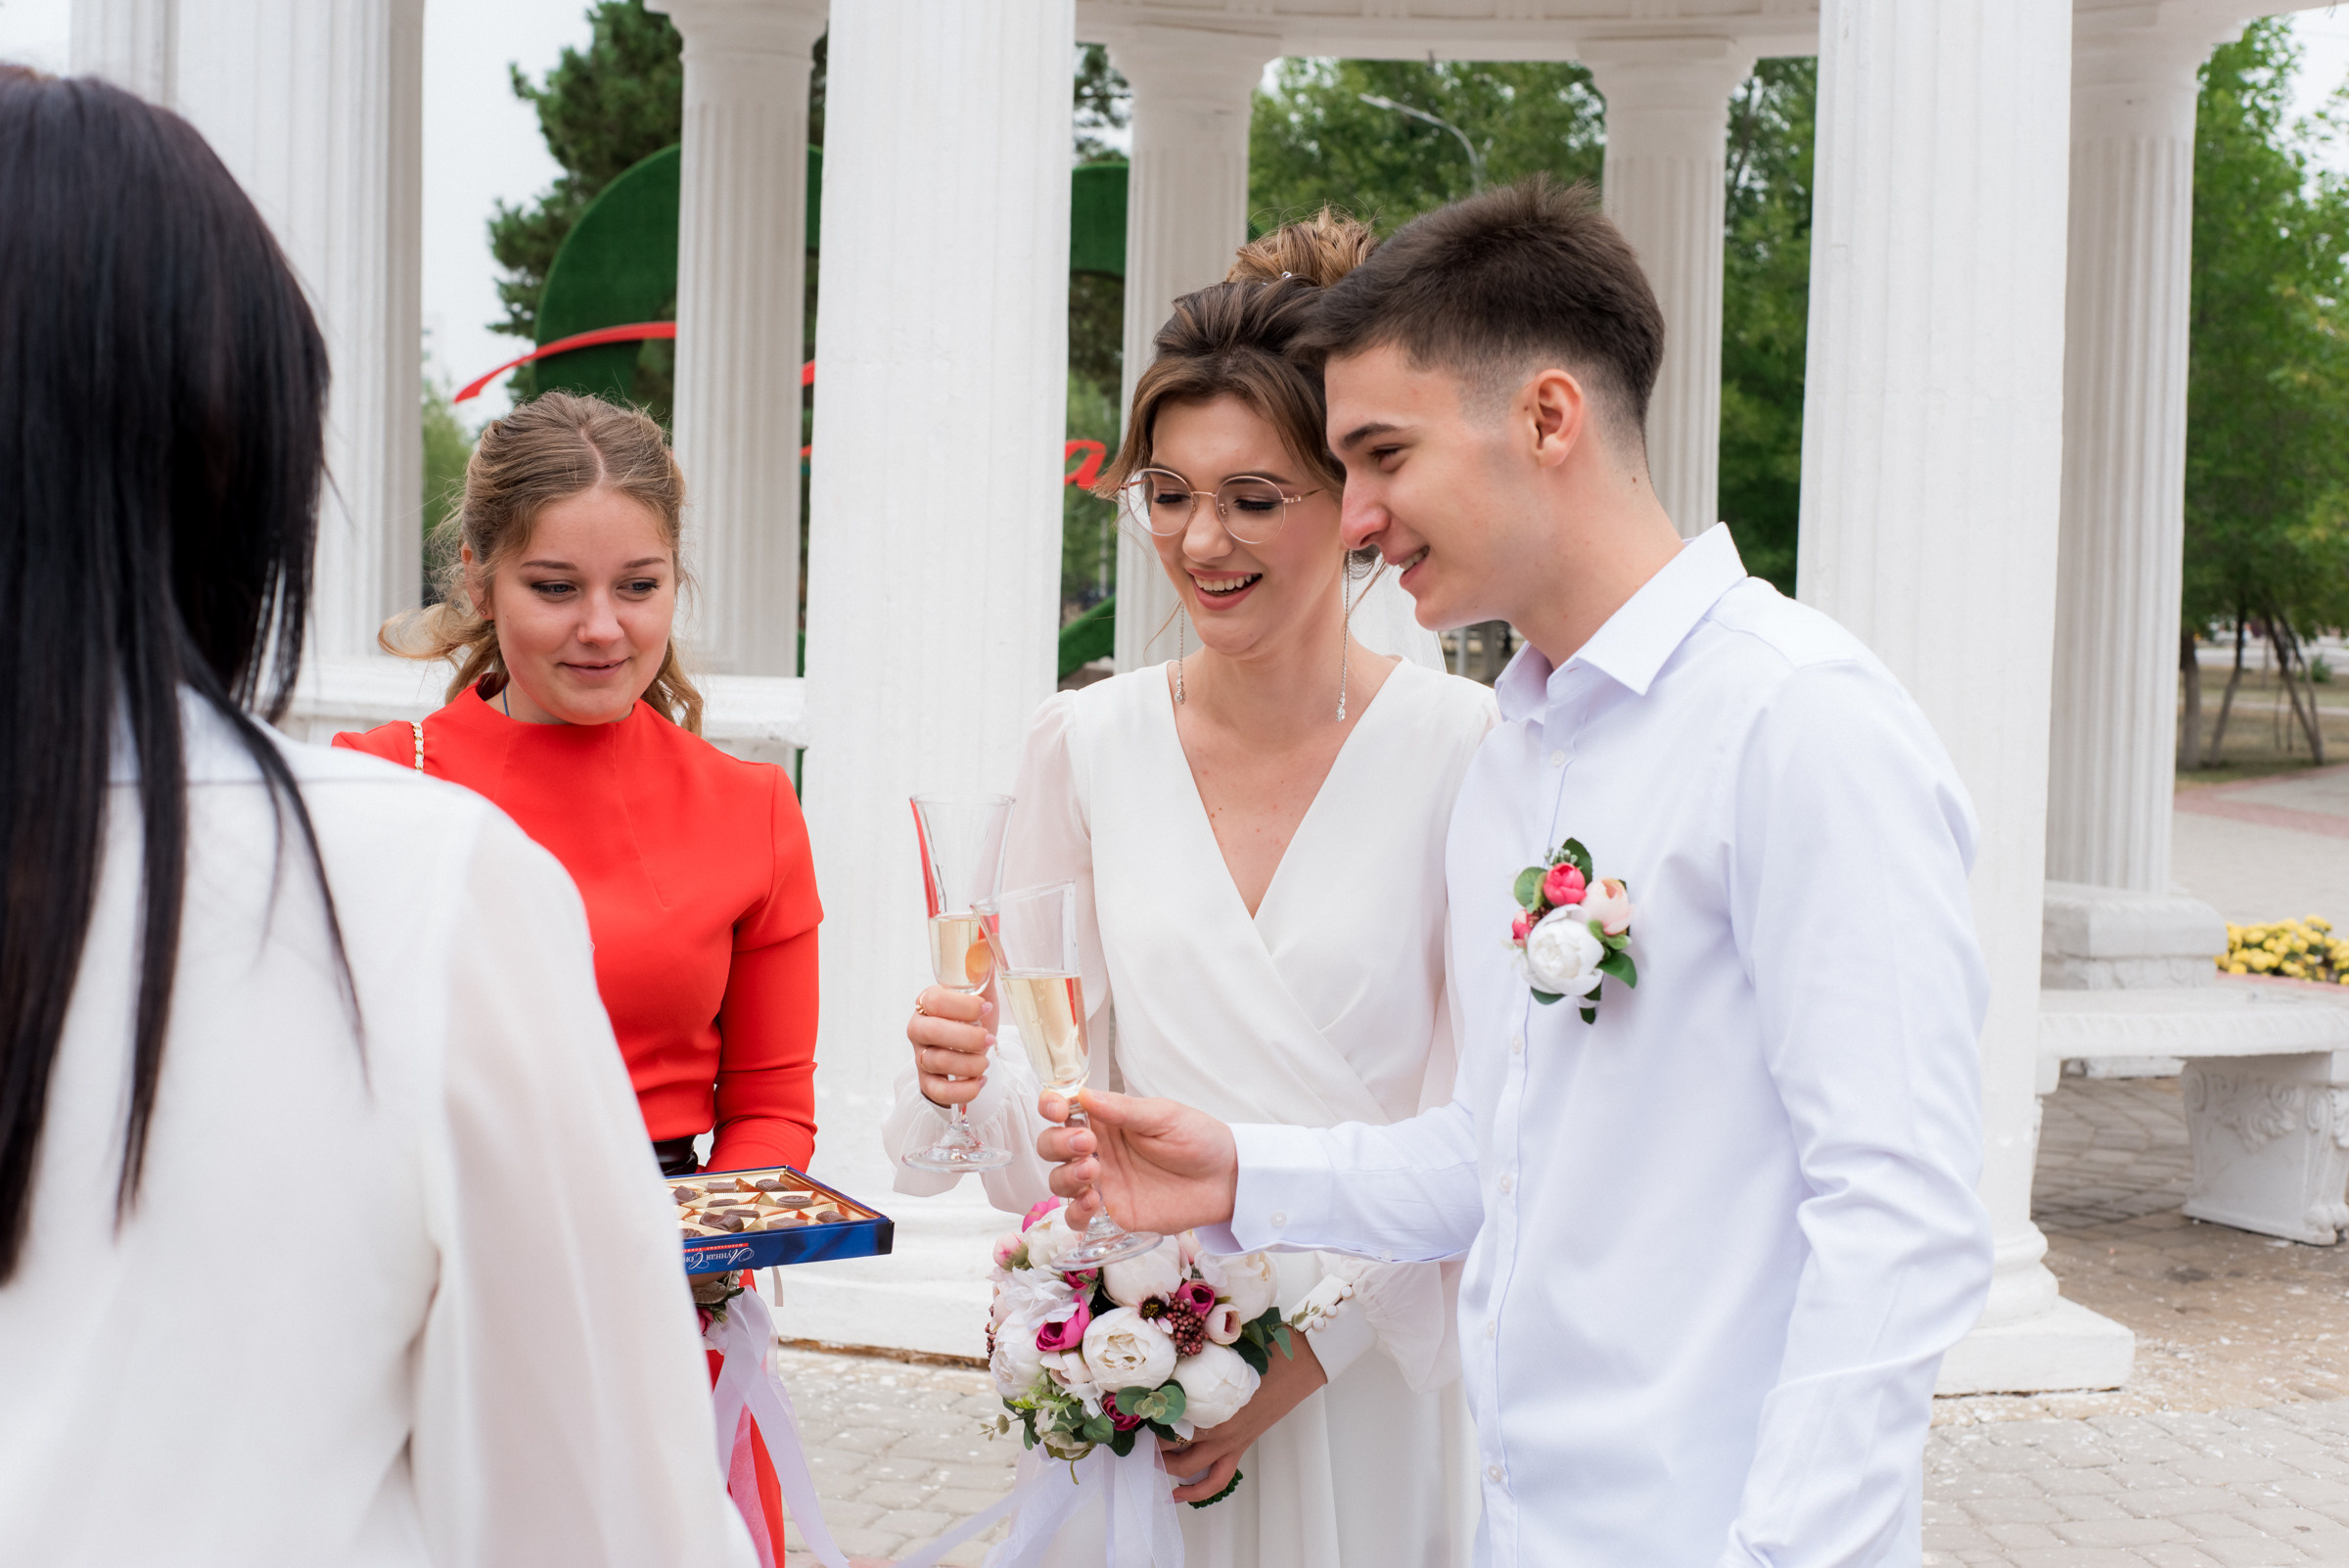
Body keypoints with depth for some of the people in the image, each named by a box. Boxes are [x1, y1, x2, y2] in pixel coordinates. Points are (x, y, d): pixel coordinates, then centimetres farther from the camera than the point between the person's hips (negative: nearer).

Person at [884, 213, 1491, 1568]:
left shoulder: (1462, 745, -9)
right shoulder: (1087, 742, 0)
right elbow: (1056, 1122, 4)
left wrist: (1303, 1357, -14)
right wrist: (975, 1088, -17)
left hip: (1372, 1382, -2)